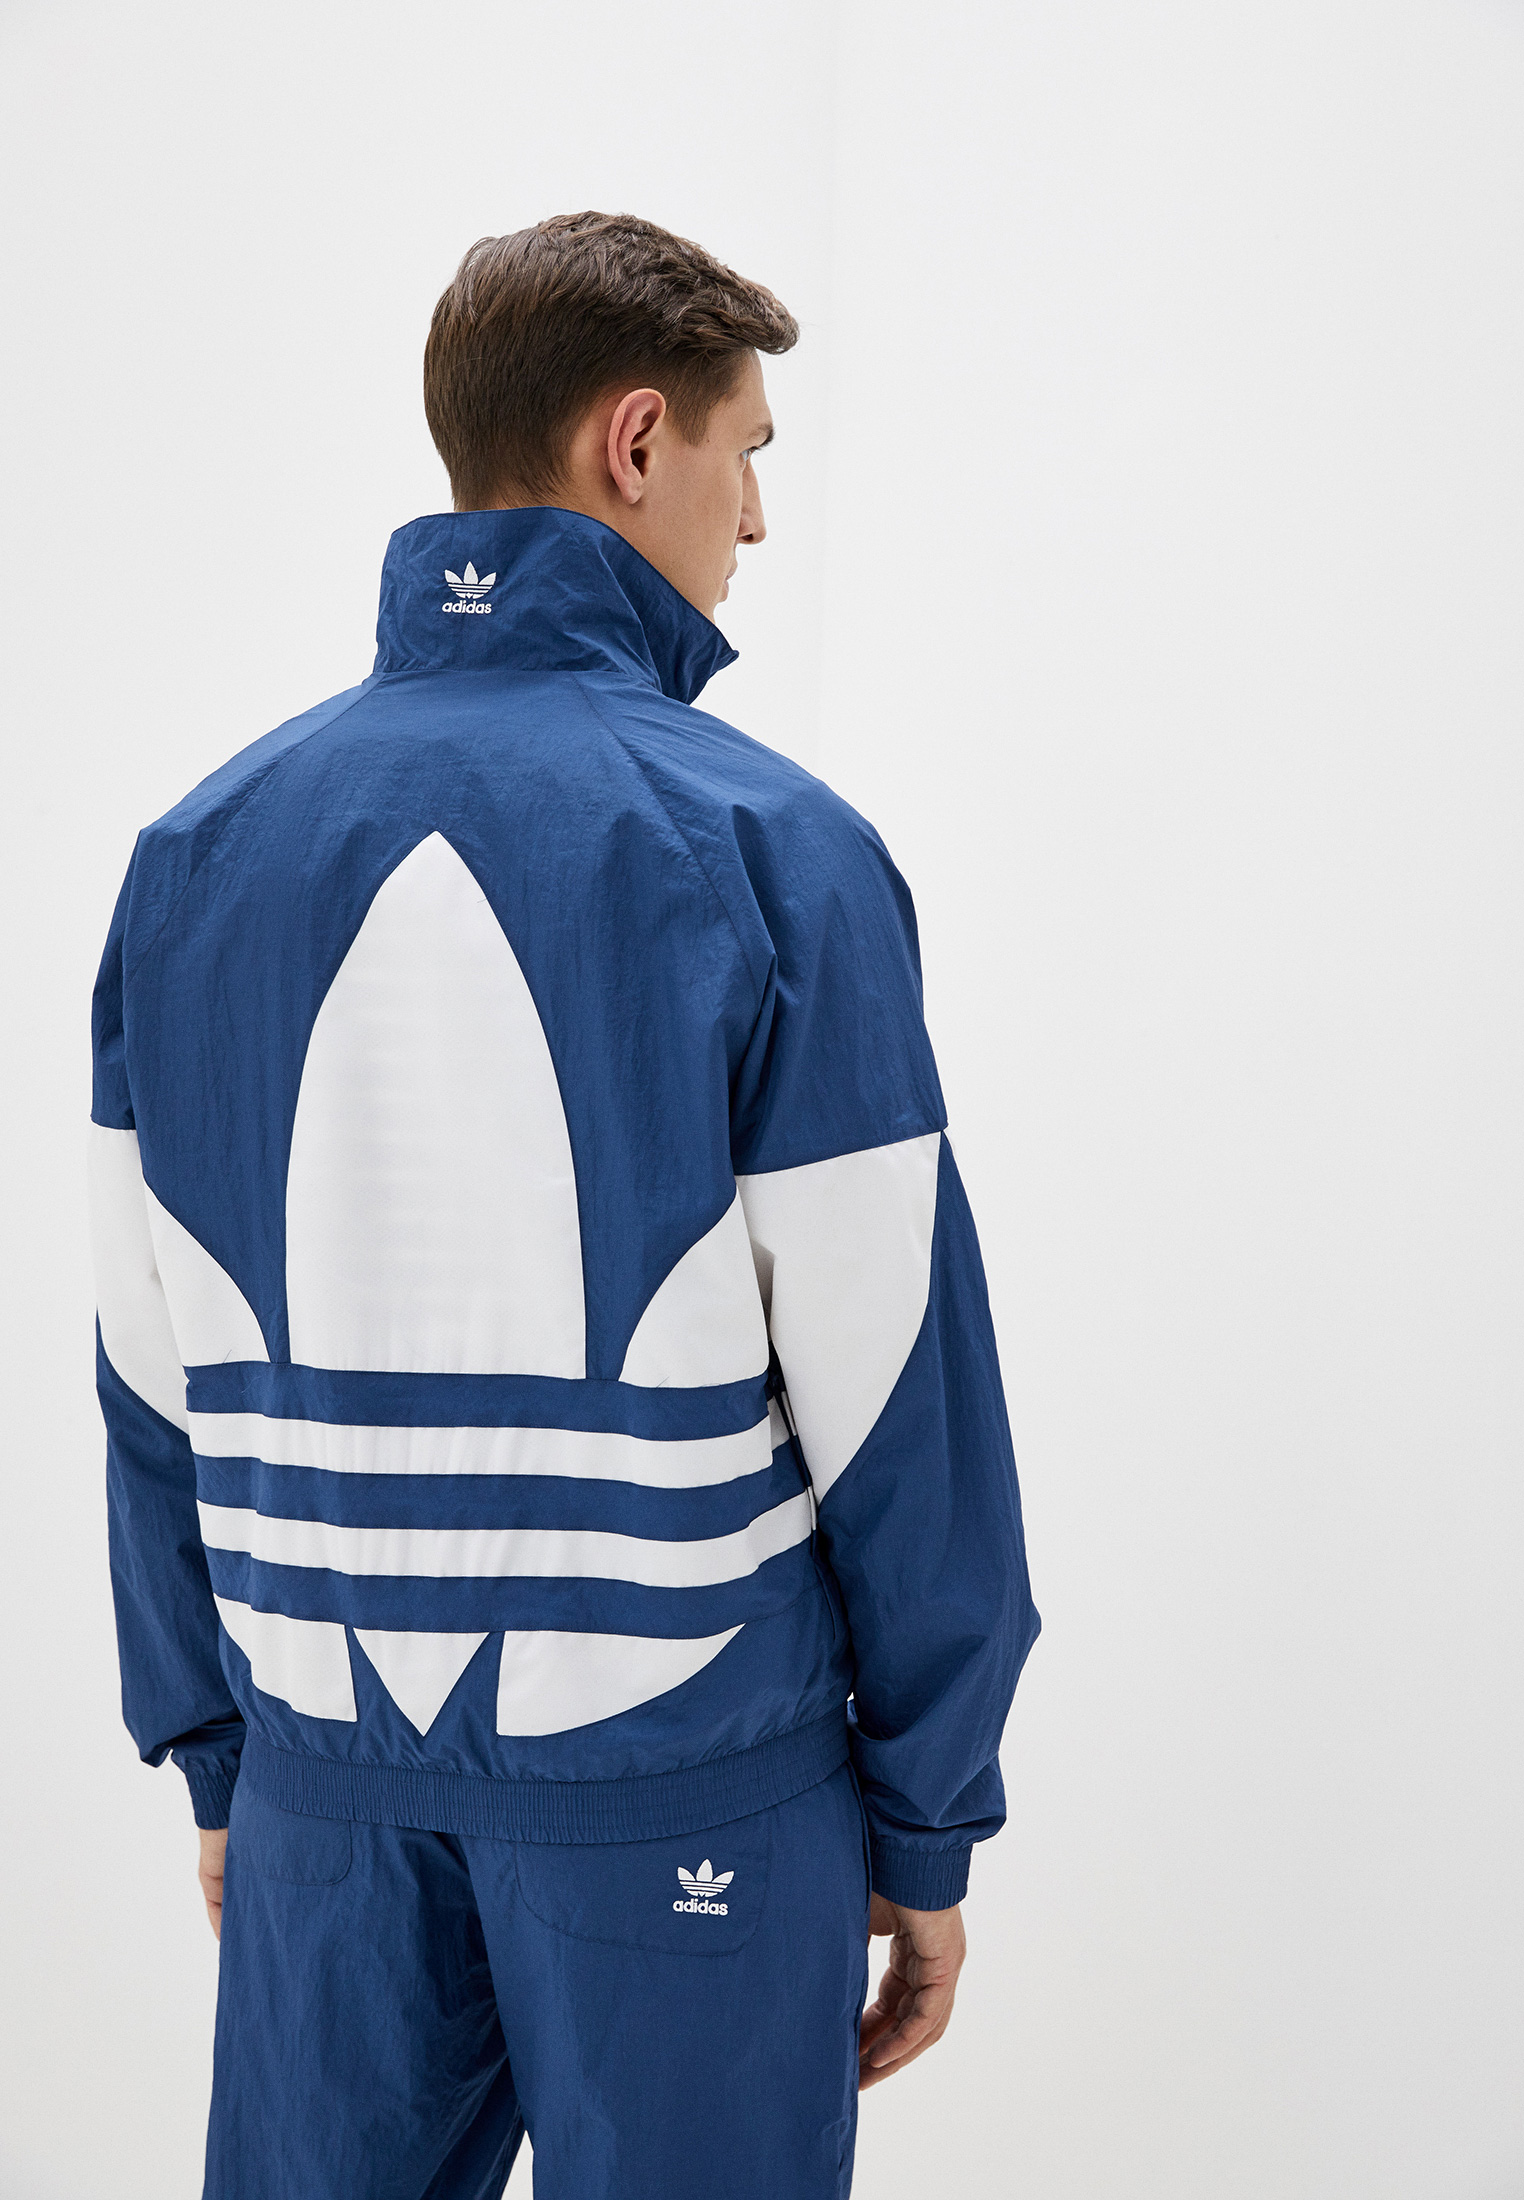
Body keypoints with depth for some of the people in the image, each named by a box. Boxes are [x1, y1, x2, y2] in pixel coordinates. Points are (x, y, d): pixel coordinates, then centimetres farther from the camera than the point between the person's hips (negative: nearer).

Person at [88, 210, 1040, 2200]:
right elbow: (899, 1402, -11)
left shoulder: (199, 849, 2)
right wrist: (930, 1828, 0)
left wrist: (217, 1759, 15)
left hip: (327, 1764, 4)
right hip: (690, 1774, -4)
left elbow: (150, 1383, 6)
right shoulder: (771, 854, -11)